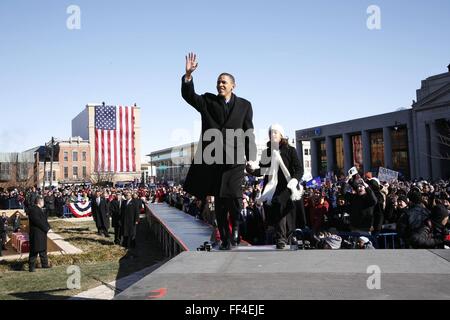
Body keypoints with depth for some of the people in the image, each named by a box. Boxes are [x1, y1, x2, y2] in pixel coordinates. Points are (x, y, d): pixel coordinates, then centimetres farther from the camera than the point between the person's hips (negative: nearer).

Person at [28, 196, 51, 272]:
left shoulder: (40, 210, 16)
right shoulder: (33, 210, -17)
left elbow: (44, 219, 20)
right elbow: (37, 221, -23)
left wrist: (47, 226, 3)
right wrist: (45, 228, -17)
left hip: (42, 233, 11)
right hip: (36, 233, -11)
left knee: (43, 249, 17)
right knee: (34, 251, -5)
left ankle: (44, 264, 27)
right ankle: (31, 267, 1)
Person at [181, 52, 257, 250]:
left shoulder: (244, 105, 9)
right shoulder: (207, 101, 11)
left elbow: (249, 133, 7)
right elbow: (188, 95, -4)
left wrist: (251, 158, 1)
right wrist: (188, 75, -19)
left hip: (235, 159, -1)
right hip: (212, 159, 2)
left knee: (233, 194, -17)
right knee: (219, 201, 6)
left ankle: (236, 226, 12)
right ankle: (225, 239, 17)